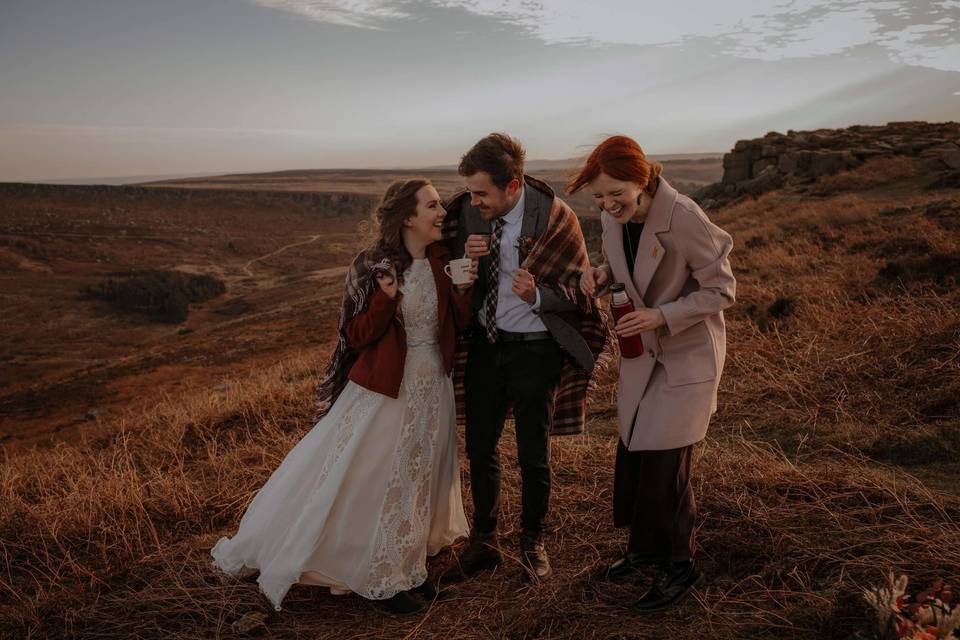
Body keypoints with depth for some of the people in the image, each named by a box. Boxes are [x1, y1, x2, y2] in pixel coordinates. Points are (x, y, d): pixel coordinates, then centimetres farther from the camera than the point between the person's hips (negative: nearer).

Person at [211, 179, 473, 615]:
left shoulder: (442, 260, -1)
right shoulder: (372, 266, -14)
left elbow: (458, 321, 1)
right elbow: (356, 336, -13)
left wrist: (464, 288, -17)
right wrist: (385, 298, -28)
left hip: (433, 387, 5)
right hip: (385, 388, -5)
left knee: (418, 479, 16)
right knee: (371, 479, 2)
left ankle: (408, 566, 33)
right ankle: (377, 579, 20)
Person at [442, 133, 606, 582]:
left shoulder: (555, 218, -17)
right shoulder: (467, 211, -6)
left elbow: (578, 291, -9)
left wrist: (537, 295, -29)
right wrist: (466, 260, -19)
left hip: (535, 348, -4)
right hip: (485, 342, 4)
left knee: (533, 455, 9)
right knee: (479, 448, 13)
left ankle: (532, 542, 33)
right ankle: (483, 542, 33)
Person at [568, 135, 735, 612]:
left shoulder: (685, 219, -27)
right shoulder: (613, 216, -7)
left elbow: (721, 290, -18)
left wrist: (663, 315, -29)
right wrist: (601, 274, -11)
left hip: (687, 354, -6)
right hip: (641, 349, 7)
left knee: (665, 464, -2)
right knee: (632, 454, 14)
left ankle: (679, 567, 20)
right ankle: (645, 546, 36)